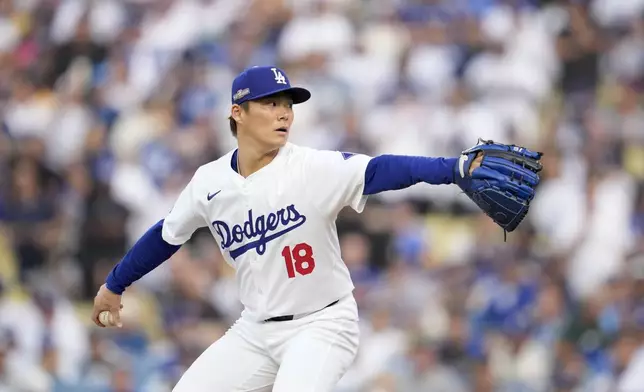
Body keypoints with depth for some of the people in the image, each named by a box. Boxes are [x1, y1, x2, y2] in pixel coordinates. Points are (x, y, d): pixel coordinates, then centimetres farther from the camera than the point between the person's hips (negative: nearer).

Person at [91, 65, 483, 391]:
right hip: (256, 330, 6)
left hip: (322, 325, -6)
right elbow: (166, 236, 15)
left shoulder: (314, 168, -17)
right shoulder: (209, 182, -2)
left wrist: (458, 168, -49)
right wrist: (114, 286, 26)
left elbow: (381, 171, -33)